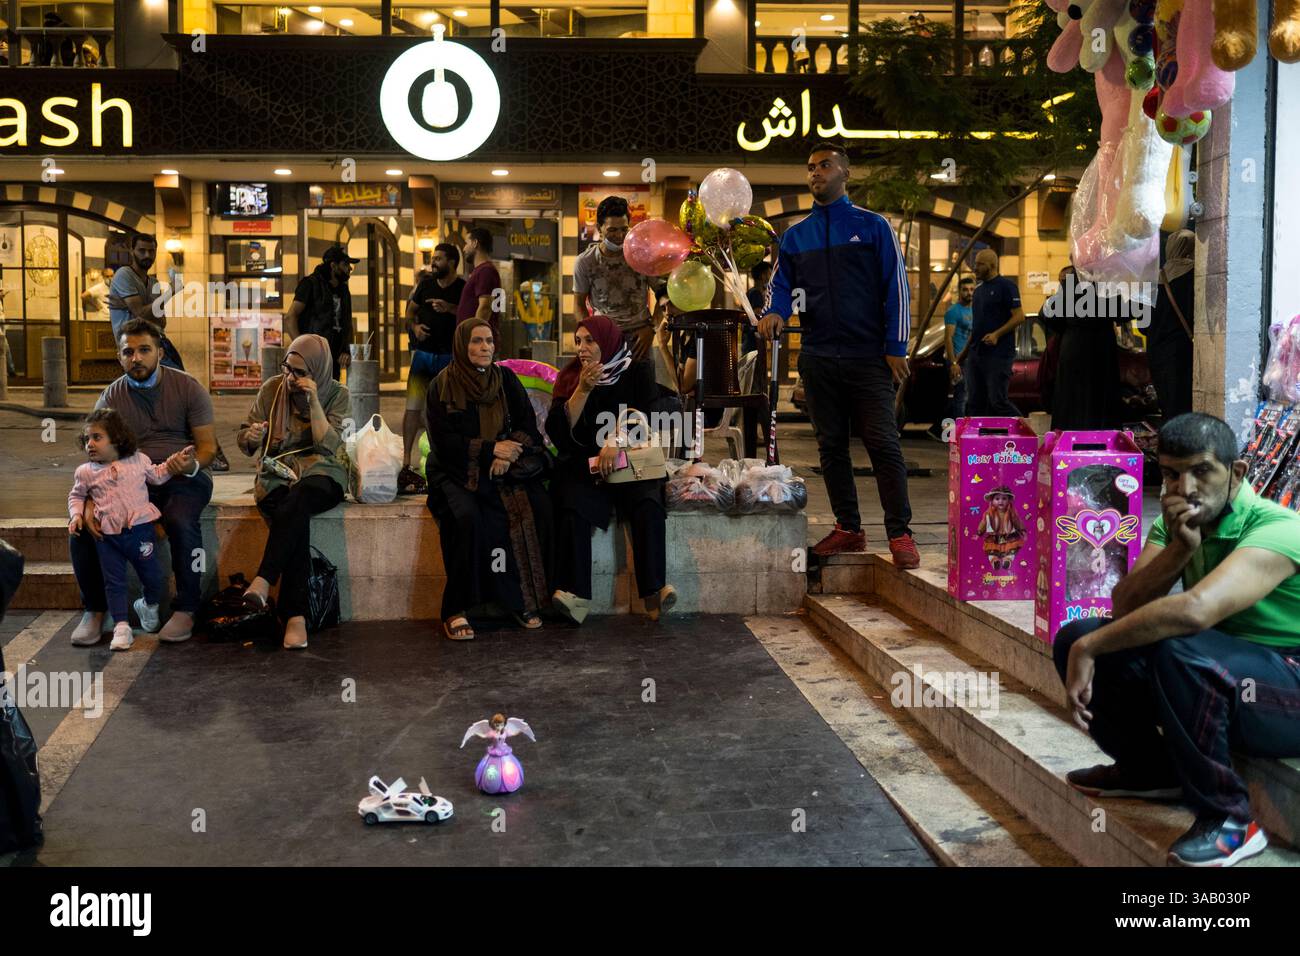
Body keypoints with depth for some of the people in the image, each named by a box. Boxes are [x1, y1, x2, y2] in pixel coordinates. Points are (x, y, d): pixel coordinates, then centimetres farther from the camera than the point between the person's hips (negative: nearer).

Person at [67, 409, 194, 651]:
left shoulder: (137, 460, 5)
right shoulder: (85, 472, 4)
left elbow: (157, 475, 20)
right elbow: (76, 495, 18)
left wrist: (176, 462, 9)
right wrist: (76, 514, 2)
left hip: (139, 529, 0)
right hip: (107, 536, 0)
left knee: (152, 576, 8)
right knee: (114, 583, 2)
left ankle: (148, 605, 37)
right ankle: (121, 627, 6)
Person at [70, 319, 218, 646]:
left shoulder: (188, 388, -1)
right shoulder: (110, 399, 4)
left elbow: (208, 446, -2)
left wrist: (192, 465, -27)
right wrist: (91, 502, -22)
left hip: (184, 476, -3)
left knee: (181, 521, -36)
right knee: (83, 525, -21)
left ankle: (186, 609, -17)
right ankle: (94, 609, 0)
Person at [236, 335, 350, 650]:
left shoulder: (337, 395, 1)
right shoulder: (271, 388, 5)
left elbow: (328, 446, -11)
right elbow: (244, 441, 9)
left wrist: (313, 401, -17)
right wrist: (250, 436, -16)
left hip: (320, 474, -1)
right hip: (277, 473, 1)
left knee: (295, 502, -38)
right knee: (296, 517, -33)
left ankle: (263, 582, -43)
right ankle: (296, 615, -39)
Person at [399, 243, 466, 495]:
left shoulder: (463, 288, 0)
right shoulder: (426, 283, 11)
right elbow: (410, 310, 20)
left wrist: (450, 309, -20)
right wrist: (414, 326, 0)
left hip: (450, 356, -2)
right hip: (423, 351, 2)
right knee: (413, 407, -8)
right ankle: (405, 462, -5)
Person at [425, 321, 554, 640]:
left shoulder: (506, 379, 9)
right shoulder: (443, 385, 0)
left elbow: (528, 426, 5)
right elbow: (443, 441, -7)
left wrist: (509, 453, -15)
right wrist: (491, 449, -16)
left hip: (504, 470, 3)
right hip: (456, 472, -3)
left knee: (537, 508, -25)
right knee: (468, 516, -33)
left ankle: (524, 598, -13)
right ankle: (455, 610, -22)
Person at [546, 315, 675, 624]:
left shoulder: (638, 373, 6)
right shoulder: (570, 378, 9)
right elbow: (558, 432, -1)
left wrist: (616, 441, -23)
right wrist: (583, 389, -10)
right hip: (583, 466, 1)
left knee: (648, 505, -32)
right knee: (573, 507, -31)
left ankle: (654, 591, -34)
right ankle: (575, 594, -35)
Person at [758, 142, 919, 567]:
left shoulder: (872, 226, 3)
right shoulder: (794, 236, 13)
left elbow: (895, 287, 0)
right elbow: (781, 285, 13)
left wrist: (896, 347, -7)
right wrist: (775, 312, -12)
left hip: (869, 356, -4)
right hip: (818, 357, 4)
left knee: (883, 444, -6)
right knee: (831, 447, 8)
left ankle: (900, 533, 0)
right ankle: (848, 528, 18)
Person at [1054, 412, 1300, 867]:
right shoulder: (1173, 524, 0)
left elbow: (1194, 609, -41)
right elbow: (1124, 607, -10)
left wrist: (1089, 649, -34)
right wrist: (1179, 549, -26)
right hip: (1215, 677, 8)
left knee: (1179, 650, -37)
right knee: (1077, 638, -5)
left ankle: (1227, 819, -19)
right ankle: (1150, 769, 16)